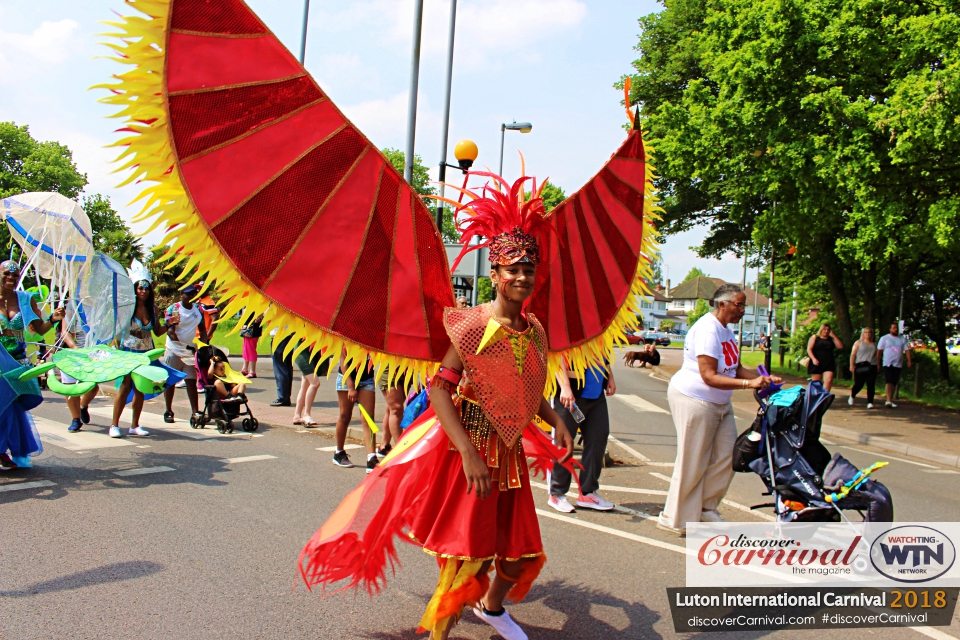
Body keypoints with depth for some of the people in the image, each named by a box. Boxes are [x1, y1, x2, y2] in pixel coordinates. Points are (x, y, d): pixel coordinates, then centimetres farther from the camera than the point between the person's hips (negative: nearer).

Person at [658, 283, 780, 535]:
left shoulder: (727, 330, 9)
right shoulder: (707, 330, -21)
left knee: (727, 456, 6)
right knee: (692, 463, -1)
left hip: (720, 402, 9)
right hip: (694, 399, -9)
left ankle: (706, 507, 21)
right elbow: (709, 377, -25)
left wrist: (763, 378, -4)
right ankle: (675, 519, 12)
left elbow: (736, 369, 12)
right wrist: (749, 384, -29)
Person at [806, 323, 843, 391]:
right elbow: (809, 349, -2)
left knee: (828, 381, -16)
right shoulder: (814, 337, 7)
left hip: (829, 364, 2)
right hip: (817, 364, -2)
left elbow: (840, 346, 2)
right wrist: (813, 359, -16)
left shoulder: (831, 339, 15)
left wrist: (833, 336, 0)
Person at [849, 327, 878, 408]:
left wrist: (878, 365, 5)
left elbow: (877, 355, 16)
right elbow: (853, 354, 3)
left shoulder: (874, 344, 17)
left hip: (872, 367, 3)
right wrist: (851, 365, -6)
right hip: (861, 366, -2)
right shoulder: (858, 343, 9)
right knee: (859, 384, -2)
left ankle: (870, 402, -6)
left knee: (871, 385, -7)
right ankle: (852, 396, 26)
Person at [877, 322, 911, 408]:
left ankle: (890, 401, 17)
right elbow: (879, 351, 2)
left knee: (894, 383, 8)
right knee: (888, 382, -16)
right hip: (887, 364, -4)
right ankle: (888, 401, -25)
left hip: (898, 365, 4)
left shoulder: (903, 339, 13)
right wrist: (878, 363, -4)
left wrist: (909, 360, -9)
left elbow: (907, 350, 7)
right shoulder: (884, 338, 5)